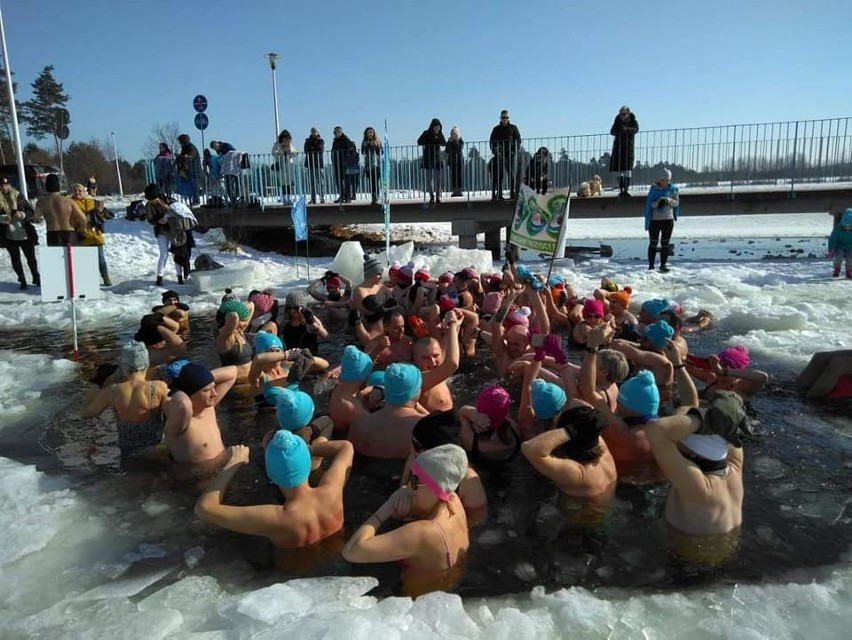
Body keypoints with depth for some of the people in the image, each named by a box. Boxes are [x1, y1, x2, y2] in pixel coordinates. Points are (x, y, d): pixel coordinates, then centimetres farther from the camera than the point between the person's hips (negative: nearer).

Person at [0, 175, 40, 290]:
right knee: (15, 259, 7)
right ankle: (22, 281, 20)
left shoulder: (18, 197, 0)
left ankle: (36, 277, 30)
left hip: (25, 234, 0)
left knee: (31, 257, 10)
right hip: (9, 236, 0)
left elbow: (31, 211, 1)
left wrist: (22, 215, -17)